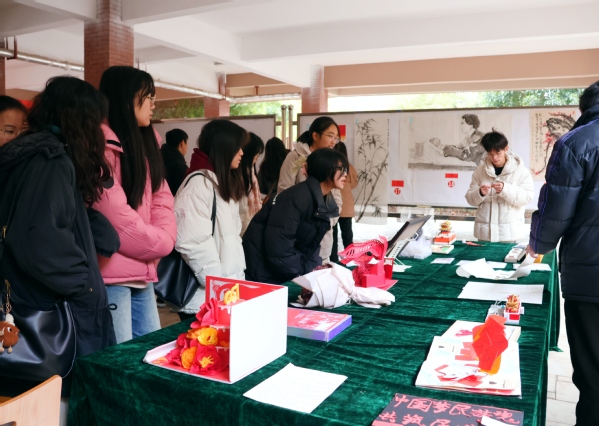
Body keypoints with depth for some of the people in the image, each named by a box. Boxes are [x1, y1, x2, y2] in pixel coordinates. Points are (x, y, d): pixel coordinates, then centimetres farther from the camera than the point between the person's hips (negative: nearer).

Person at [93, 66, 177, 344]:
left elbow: (161, 196, 10)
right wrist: (160, 243, -8)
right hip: (112, 272, -9)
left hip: (142, 270, 9)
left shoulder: (144, 143, 15)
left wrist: (165, 237, -8)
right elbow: (114, 212, -20)